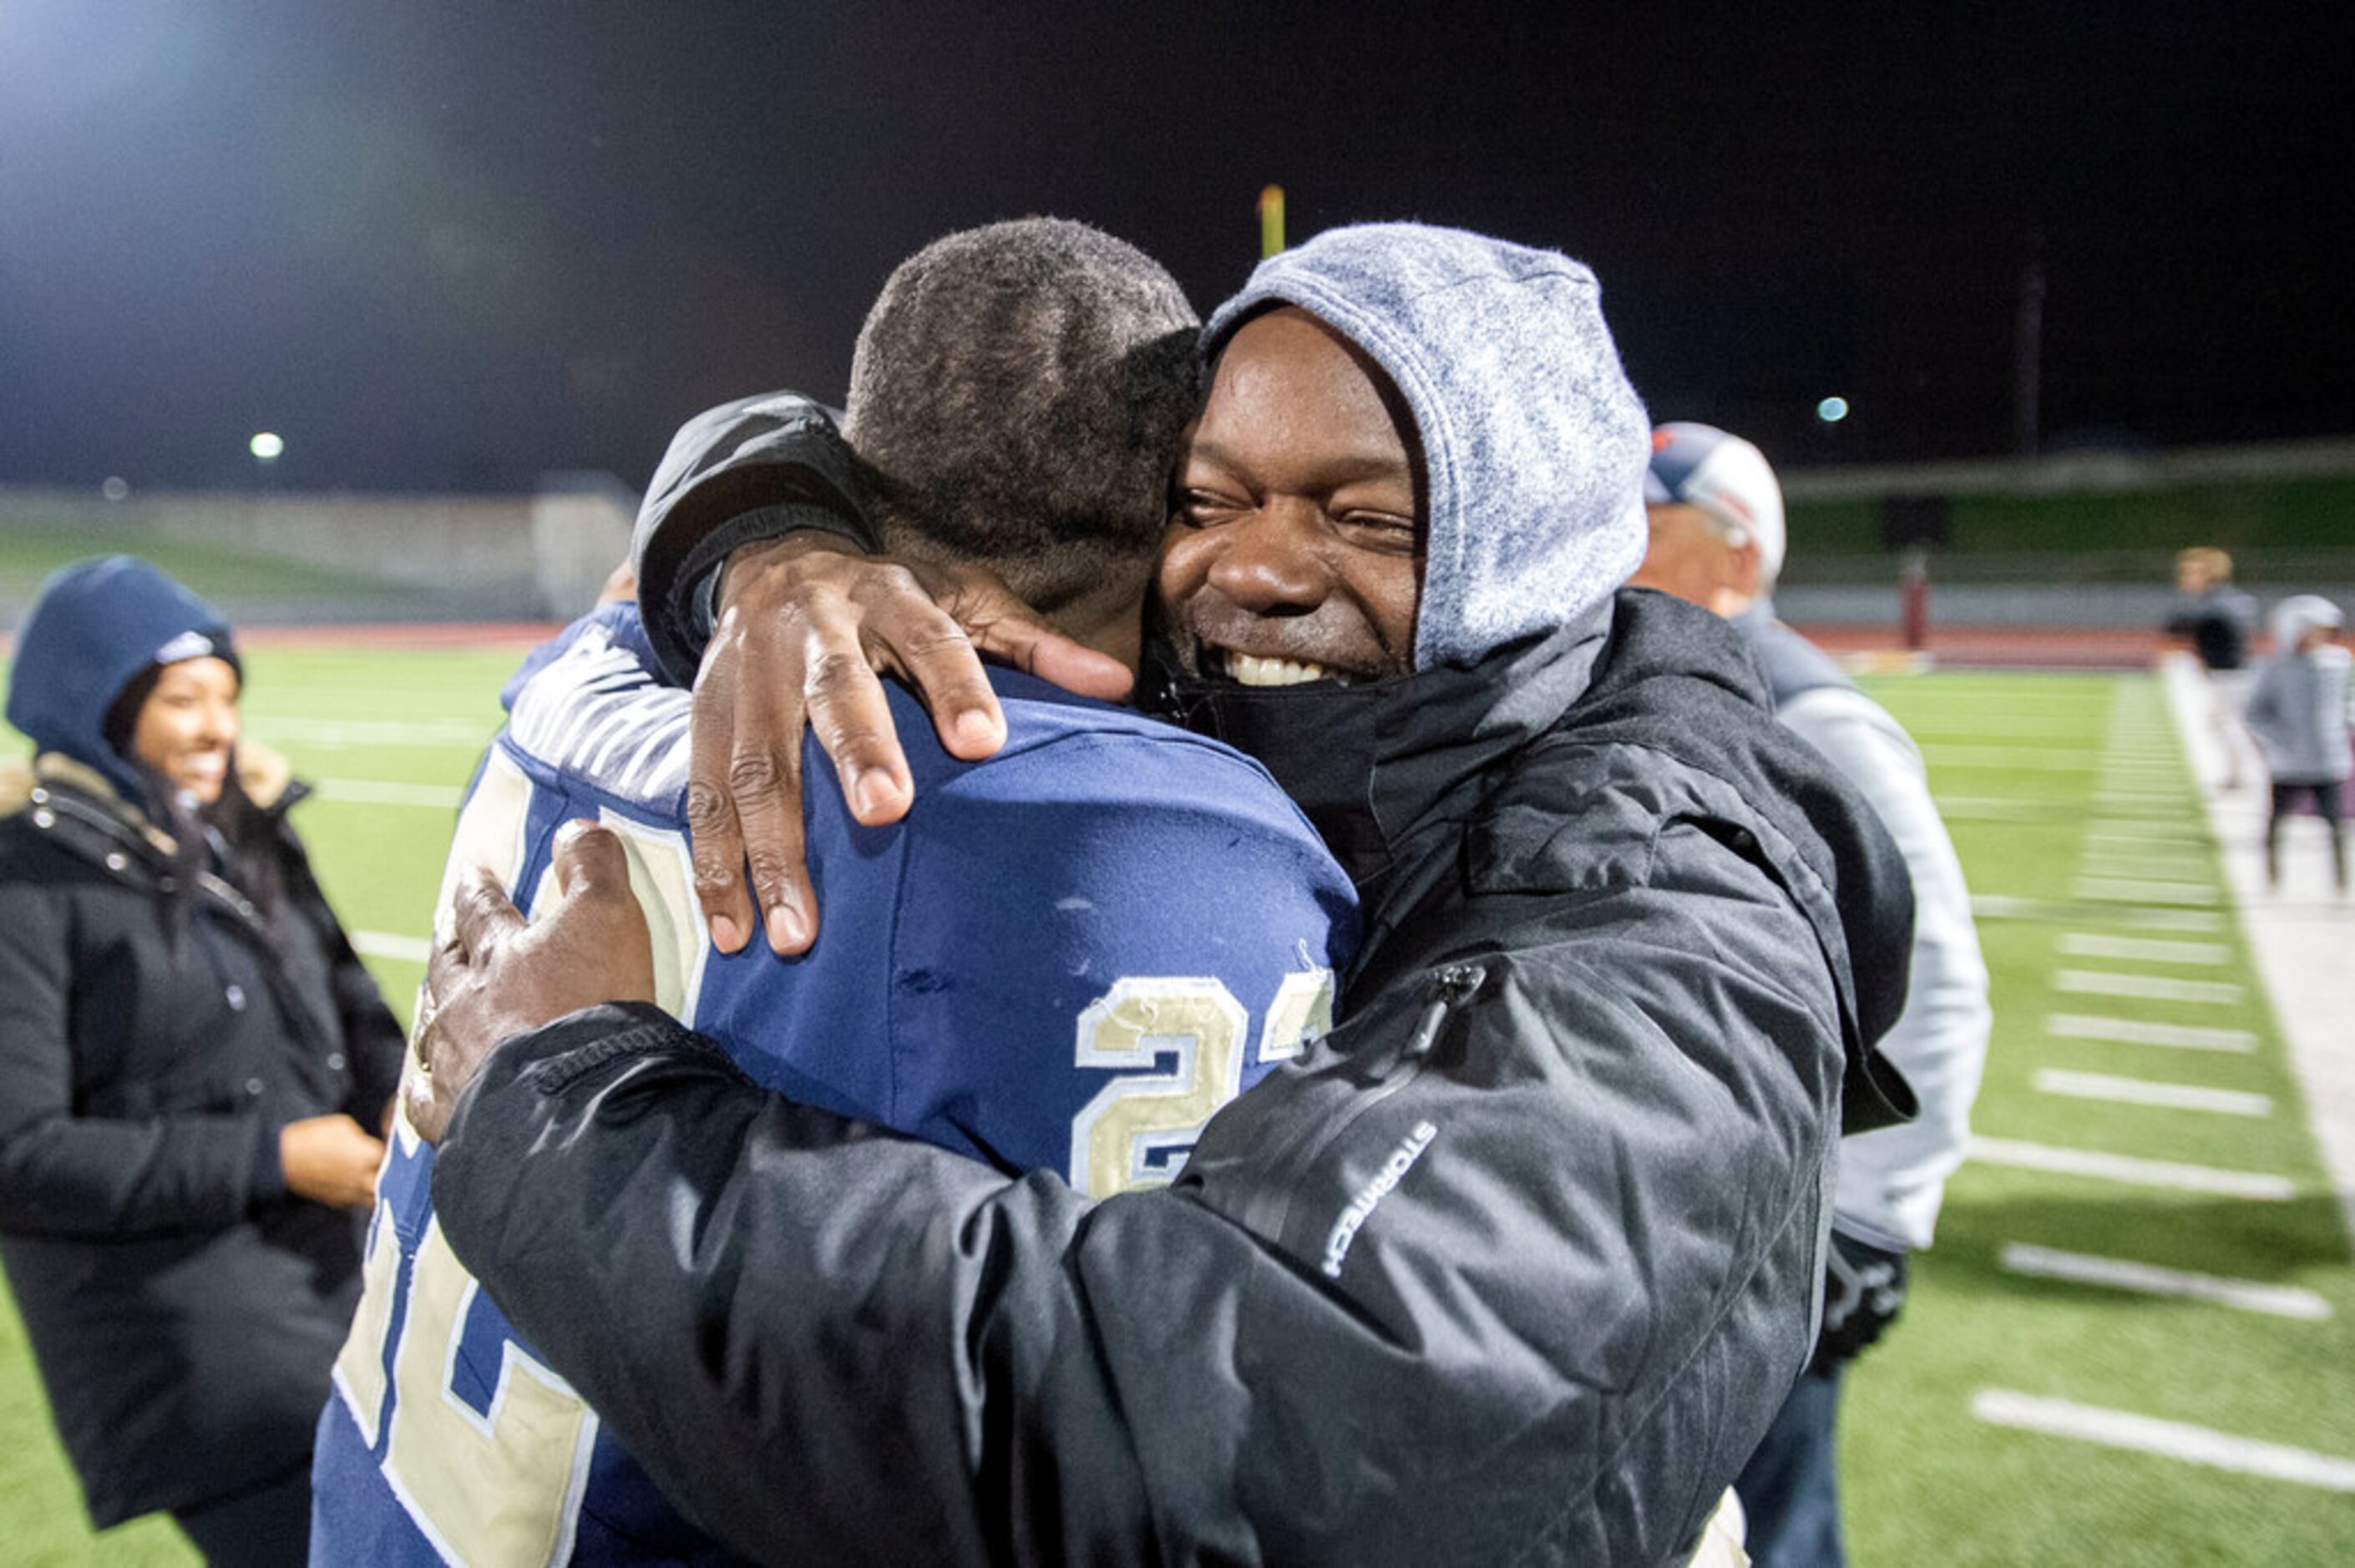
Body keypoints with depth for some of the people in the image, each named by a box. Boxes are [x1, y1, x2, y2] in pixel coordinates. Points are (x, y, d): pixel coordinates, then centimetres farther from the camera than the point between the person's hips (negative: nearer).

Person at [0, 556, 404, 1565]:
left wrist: (399, 1097, -5)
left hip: (328, 1285, 7)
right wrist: (267, 1160, -16)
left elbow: (349, 1005, 16)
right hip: (181, 1344, -6)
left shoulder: (241, 838, 8)